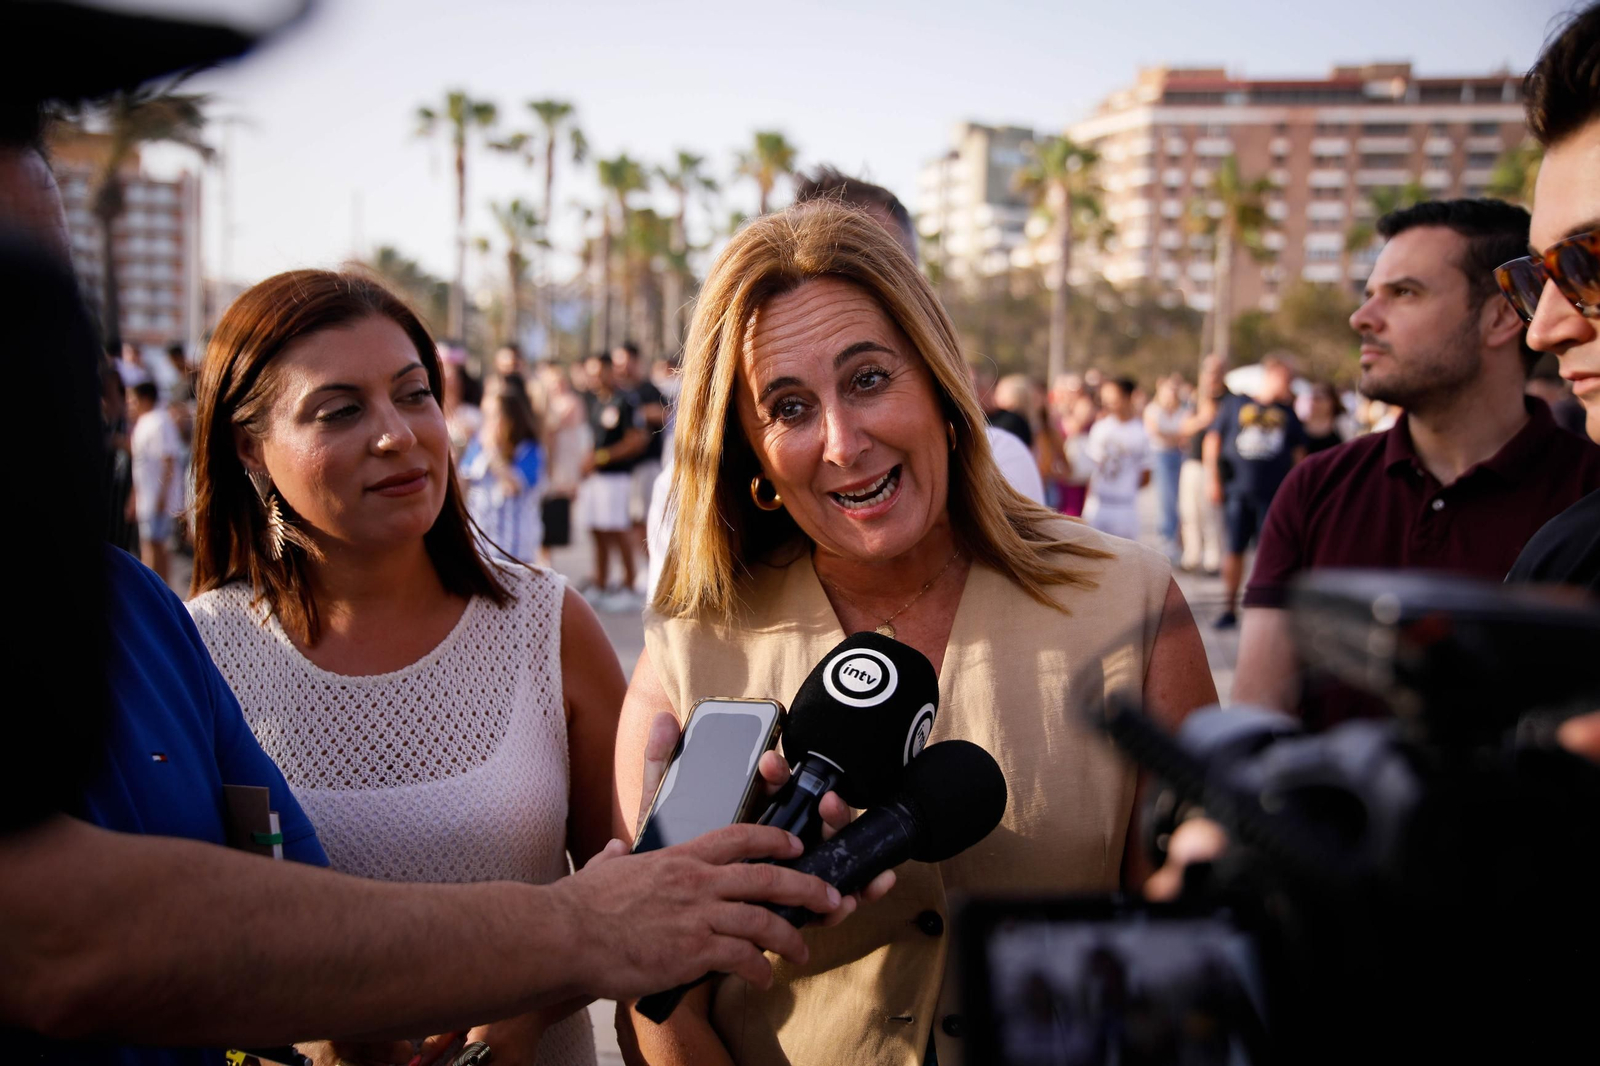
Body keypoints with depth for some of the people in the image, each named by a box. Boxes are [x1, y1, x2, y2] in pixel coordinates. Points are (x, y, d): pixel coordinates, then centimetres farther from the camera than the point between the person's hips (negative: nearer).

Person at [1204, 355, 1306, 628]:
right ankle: (1228, 608, 11)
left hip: (1275, 492, 1)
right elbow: (1212, 441, 6)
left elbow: (1299, 452, 19)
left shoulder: (1287, 413, 14)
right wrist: (1213, 479, -1)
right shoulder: (1235, 404, 6)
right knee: (1233, 549, 1)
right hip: (1238, 491, -1)